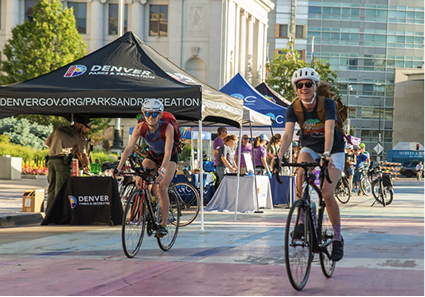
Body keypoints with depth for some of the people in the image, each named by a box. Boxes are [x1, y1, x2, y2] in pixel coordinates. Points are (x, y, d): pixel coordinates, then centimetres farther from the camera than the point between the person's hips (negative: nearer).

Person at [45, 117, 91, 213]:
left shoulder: (58, 129, 15)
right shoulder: (77, 136, 0)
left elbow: (47, 142, 18)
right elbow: (83, 154, 1)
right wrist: (87, 166, 15)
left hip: (51, 160, 6)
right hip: (62, 162, -6)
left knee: (52, 187, 12)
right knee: (60, 189, -3)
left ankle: (48, 212, 13)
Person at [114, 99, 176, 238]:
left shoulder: (167, 127, -33)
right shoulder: (140, 127, -24)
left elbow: (168, 152, -41)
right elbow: (129, 148, -28)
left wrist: (162, 170, -56)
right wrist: (119, 167, -40)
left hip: (170, 157, -4)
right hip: (153, 156, 4)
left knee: (162, 188, -21)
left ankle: (163, 225, -12)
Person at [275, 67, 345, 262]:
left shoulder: (328, 104, -25)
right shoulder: (293, 109, -16)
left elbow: (329, 131, -38)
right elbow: (288, 134, -28)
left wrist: (327, 154, -55)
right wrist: (279, 155, -46)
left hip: (333, 150, -3)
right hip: (310, 148, 3)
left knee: (327, 193, -17)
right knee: (300, 173, -30)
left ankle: (337, 238, 0)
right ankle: (303, 221, -15)